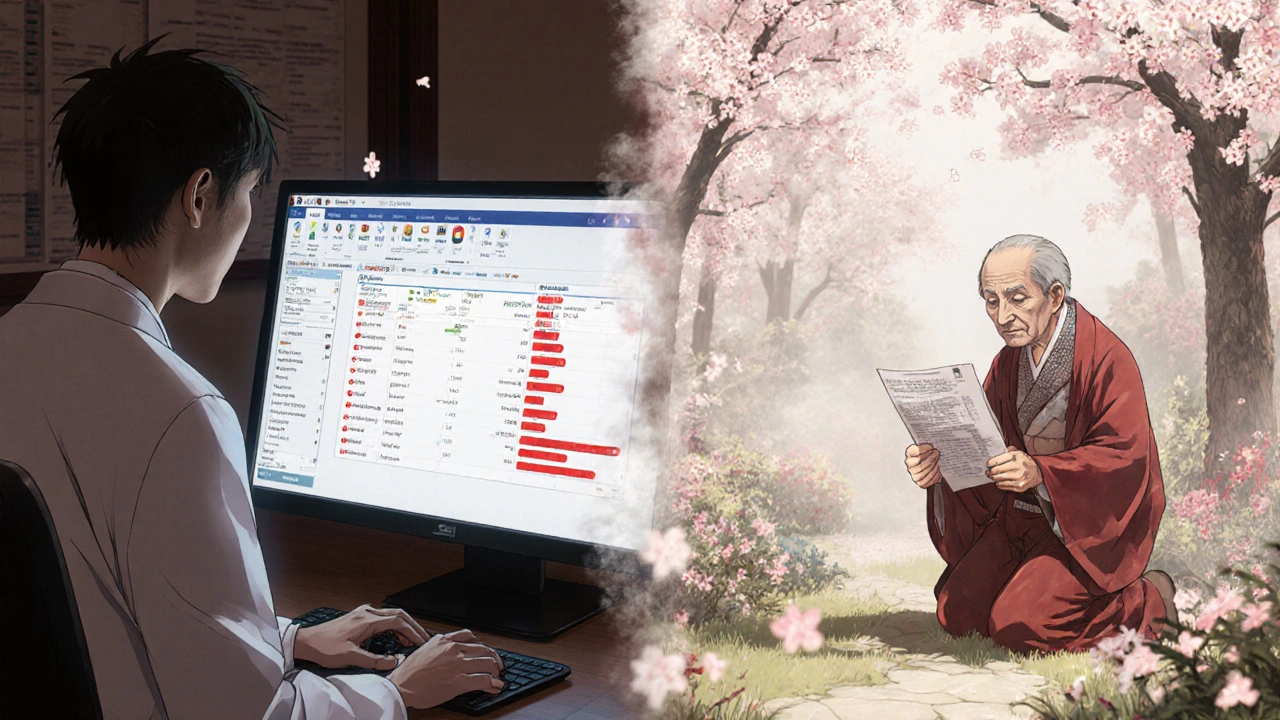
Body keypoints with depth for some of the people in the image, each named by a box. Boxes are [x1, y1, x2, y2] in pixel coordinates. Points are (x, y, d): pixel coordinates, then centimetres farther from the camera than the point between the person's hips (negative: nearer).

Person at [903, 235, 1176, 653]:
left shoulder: (1107, 358, -19)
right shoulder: (1008, 363, 4)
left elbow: (1124, 456, -25)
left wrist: (1041, 473, -39)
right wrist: (943, 462, -18)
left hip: (1096, 520, -7)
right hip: (1026, 512, 7)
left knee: (1016, 627, -19)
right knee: (956, 615, -2)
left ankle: (1149, 603, 4)